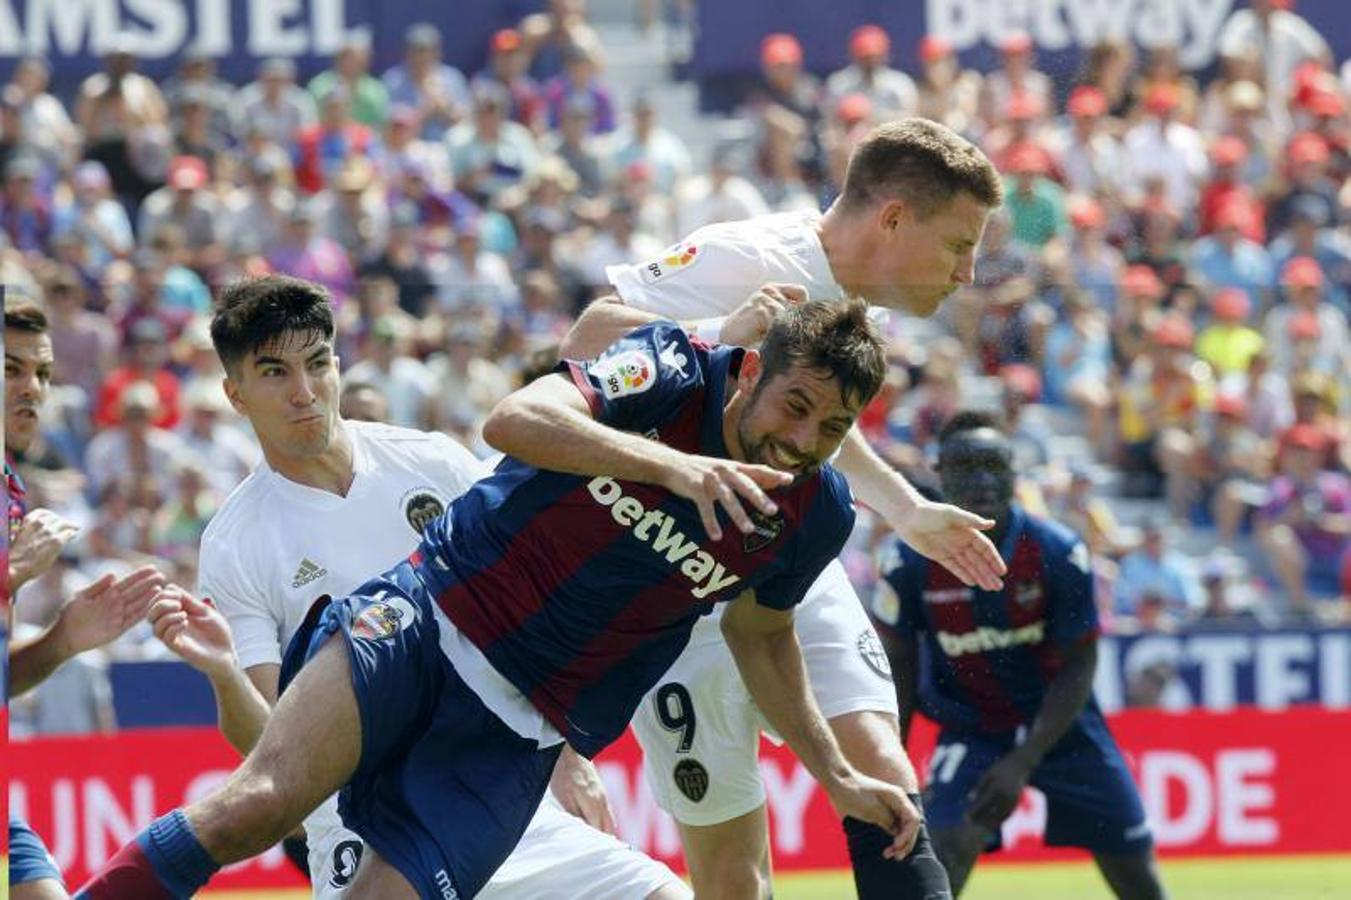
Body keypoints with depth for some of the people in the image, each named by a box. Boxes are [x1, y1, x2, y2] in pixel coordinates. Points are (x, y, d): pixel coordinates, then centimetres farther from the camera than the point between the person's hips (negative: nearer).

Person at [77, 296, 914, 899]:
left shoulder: (816, 514, 0)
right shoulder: (678, 372, -11)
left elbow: (760, 632, 21)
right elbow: (516, 419, -28)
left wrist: (837, 774, 20)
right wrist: (671, 465, -40)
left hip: (519, 732, 3)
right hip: (426, 619, -3)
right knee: (255, 808, -26)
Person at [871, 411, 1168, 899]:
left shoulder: (1058, 553, -19)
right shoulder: (912, 563, -17)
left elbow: (1077, 668, -13)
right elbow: (898, 667, -3)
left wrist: (1022, 763, -22)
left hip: (1062, 725, 1)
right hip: (971, 728, -1)